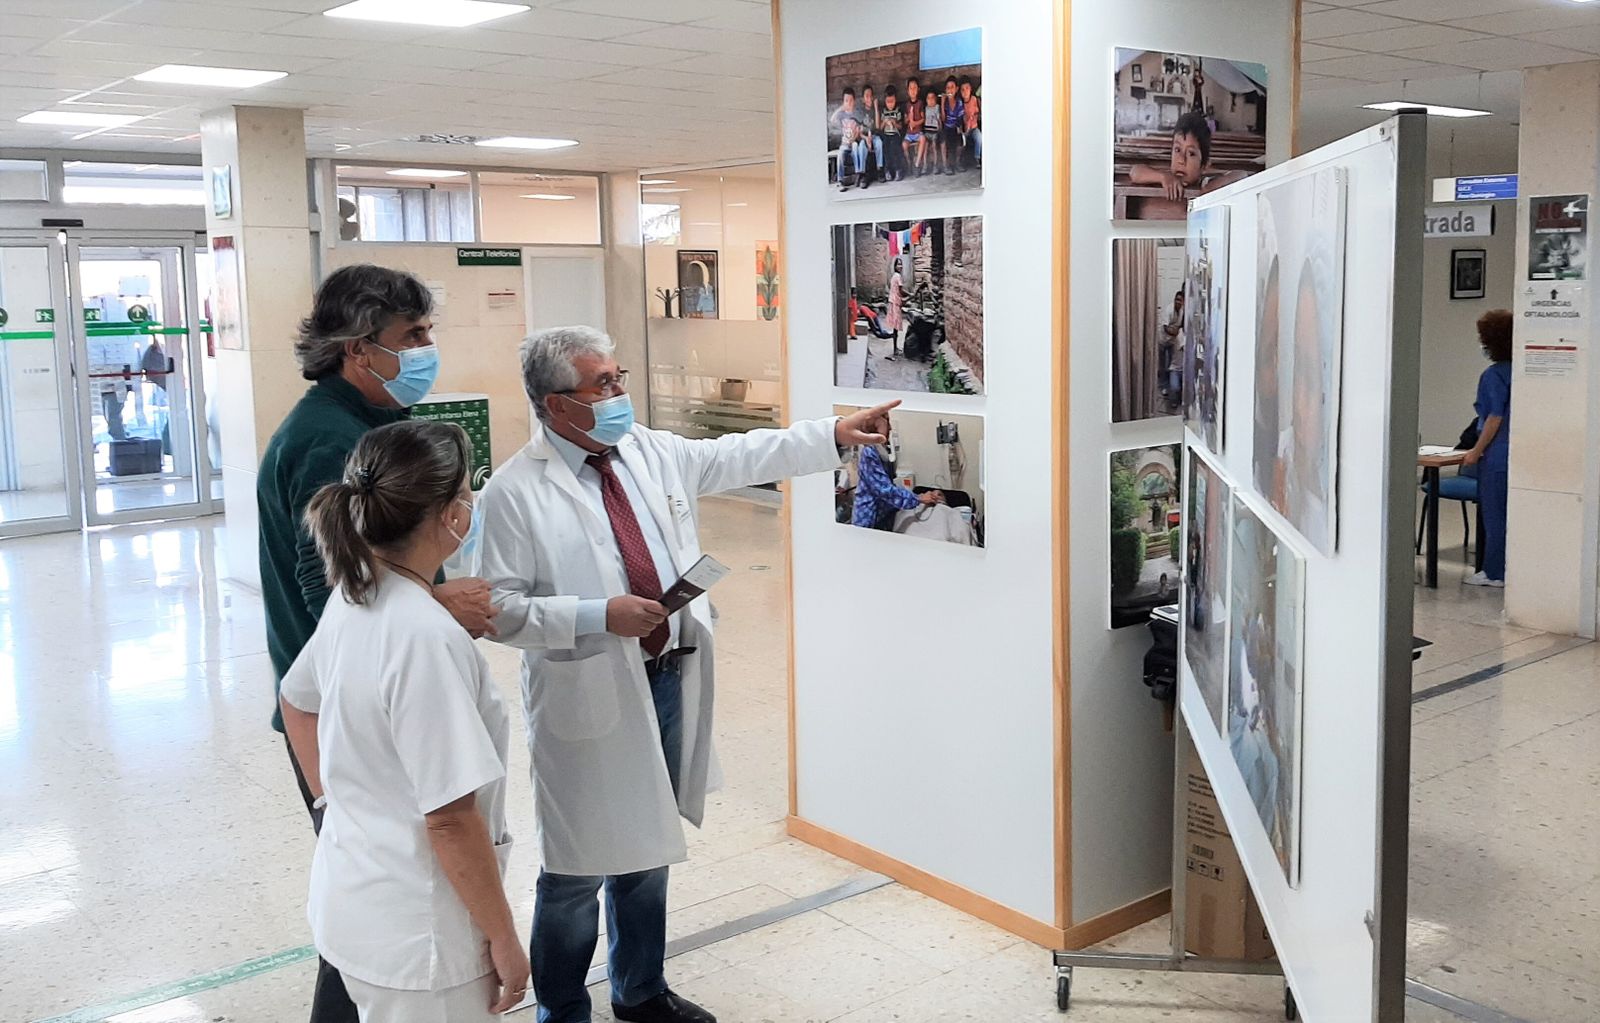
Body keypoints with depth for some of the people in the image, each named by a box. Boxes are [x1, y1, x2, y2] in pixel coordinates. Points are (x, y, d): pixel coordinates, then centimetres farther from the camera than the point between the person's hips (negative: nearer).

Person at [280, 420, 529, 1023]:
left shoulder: (355, 599, -1)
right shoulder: (427, 637, -28)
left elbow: (296, 701, 17)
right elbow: (451, 818, -26)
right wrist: (504, 940, -16)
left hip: (351, 899, 8)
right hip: (415, 936, -8)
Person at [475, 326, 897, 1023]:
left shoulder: (653, 452, 6)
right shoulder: (515, 493, -13)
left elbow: (741, 457, 14)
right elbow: (501, 608, -15)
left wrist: (833, 435, 10)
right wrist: (597, 617, -23)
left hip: (670, 680, 6)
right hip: (589, 698, -6)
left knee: (647, 851, 21)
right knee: (578, 869, 5)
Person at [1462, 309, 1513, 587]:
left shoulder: (1494, 375, -14)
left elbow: (1495, 417, -17)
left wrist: (1477, 450, -10)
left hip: (1497, 454, -8)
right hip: (1518, 452, 8)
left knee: (1494, 513, 1)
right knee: (1509, 512, 14)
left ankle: (1494, 572, 7)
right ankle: (1510, 568, 19)